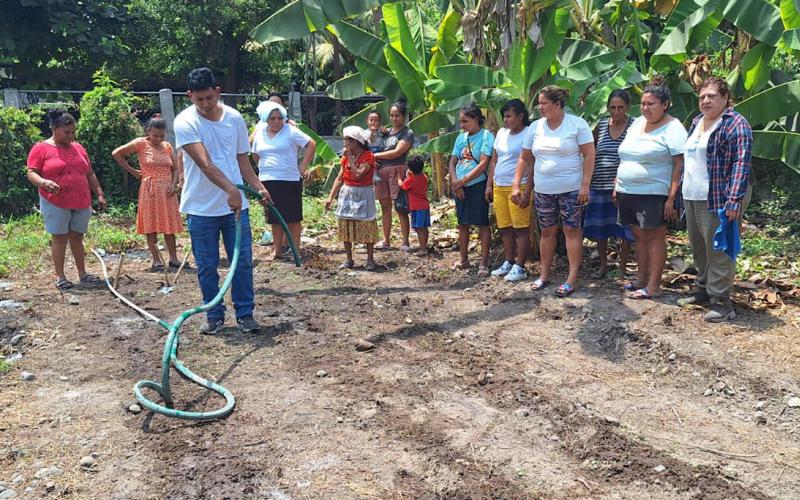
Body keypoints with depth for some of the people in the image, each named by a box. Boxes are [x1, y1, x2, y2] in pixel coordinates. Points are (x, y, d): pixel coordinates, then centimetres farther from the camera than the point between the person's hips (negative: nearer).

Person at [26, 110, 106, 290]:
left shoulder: (78, 147, 13)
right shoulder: (41, 148, -3)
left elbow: (90, 174, 16)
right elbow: (31, 173, -8)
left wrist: (100, 194, 11)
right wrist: (44, 182, -28)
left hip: (81, 203, 4)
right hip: (56, 203, -4)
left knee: (77, 238, 10)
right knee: (59, 238, 0)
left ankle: (82, 274, 15)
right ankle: (60, 277, 8)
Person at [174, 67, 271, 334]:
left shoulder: (234, 117, 4)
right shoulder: (185, 122, -10)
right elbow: (204, 163, -22)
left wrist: (259, 187, 2)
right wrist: (231, 189, -33)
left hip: (236, 205, 3)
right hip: (201, 209, -3)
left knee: (243, 262, 5)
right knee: (207, 267, 7)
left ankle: (245, 314, 17)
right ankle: (215, 316, 20)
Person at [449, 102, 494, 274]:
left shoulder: (486, 136, -8)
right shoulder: (461, 137, 11)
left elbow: (483, 165, -15)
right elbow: (452, 162, 10)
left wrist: (462, 181, -14)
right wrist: (454, 182, -7)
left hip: (477, 185, -6)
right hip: (459, 187, 7)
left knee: (482, 223, -1)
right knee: (462, 223, 12)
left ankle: (484, 262, 5)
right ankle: (463, 260, 22)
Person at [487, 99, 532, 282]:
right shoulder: (501, 133, 13)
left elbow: (532, 166, -12)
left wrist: (526, 192, -17)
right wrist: (489, 185, 13)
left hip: (518, 188, -7)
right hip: (499, 187, 7)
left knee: (521, 228, -1)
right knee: (505, 228, 12)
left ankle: (519, 267, 4)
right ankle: (508, 263, 23)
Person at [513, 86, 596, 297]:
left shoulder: (577, 124, -7)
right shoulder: (535, 127, 6)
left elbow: (589, 155, -8)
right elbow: (524, 158, 10)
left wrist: (585, 185, -15)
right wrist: (516, 185, 4)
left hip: (571, 189, -4)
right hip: (543, 190, 5)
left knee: (572, 230, -1)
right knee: (547, 231, 11)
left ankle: (572, 278, 2)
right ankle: (545, 274, 22)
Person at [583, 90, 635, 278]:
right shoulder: (601, 125, 7)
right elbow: (591, 154, 12)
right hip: (600, 185, 4)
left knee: (625, 228, 4)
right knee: (599, 227, 9)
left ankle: (622, 268, 17)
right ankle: (603, 265, 25)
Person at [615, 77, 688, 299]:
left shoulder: (673, 128, -9)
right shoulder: (637, 123, 14)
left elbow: (680, 164, -14)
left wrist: (672, 197, -19)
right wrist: (617, 185, 15)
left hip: (654, 195, -7)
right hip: (629, 192, 7)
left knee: (655, 238, -1)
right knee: (640, 236, 13)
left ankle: (653, 286, 5)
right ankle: (641, 279, 23)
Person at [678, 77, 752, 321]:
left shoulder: (735, 124, -10)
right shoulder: (696, 122, 15)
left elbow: (741, 164, -17)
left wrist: (734, 199, -25)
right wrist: (682, 190, 20)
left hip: (718, 199, -8)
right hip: (692, 198, 8)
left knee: (718, 251, -5)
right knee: (699, 248, 16)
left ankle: (721, 301, 2)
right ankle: (702, 291, 29)